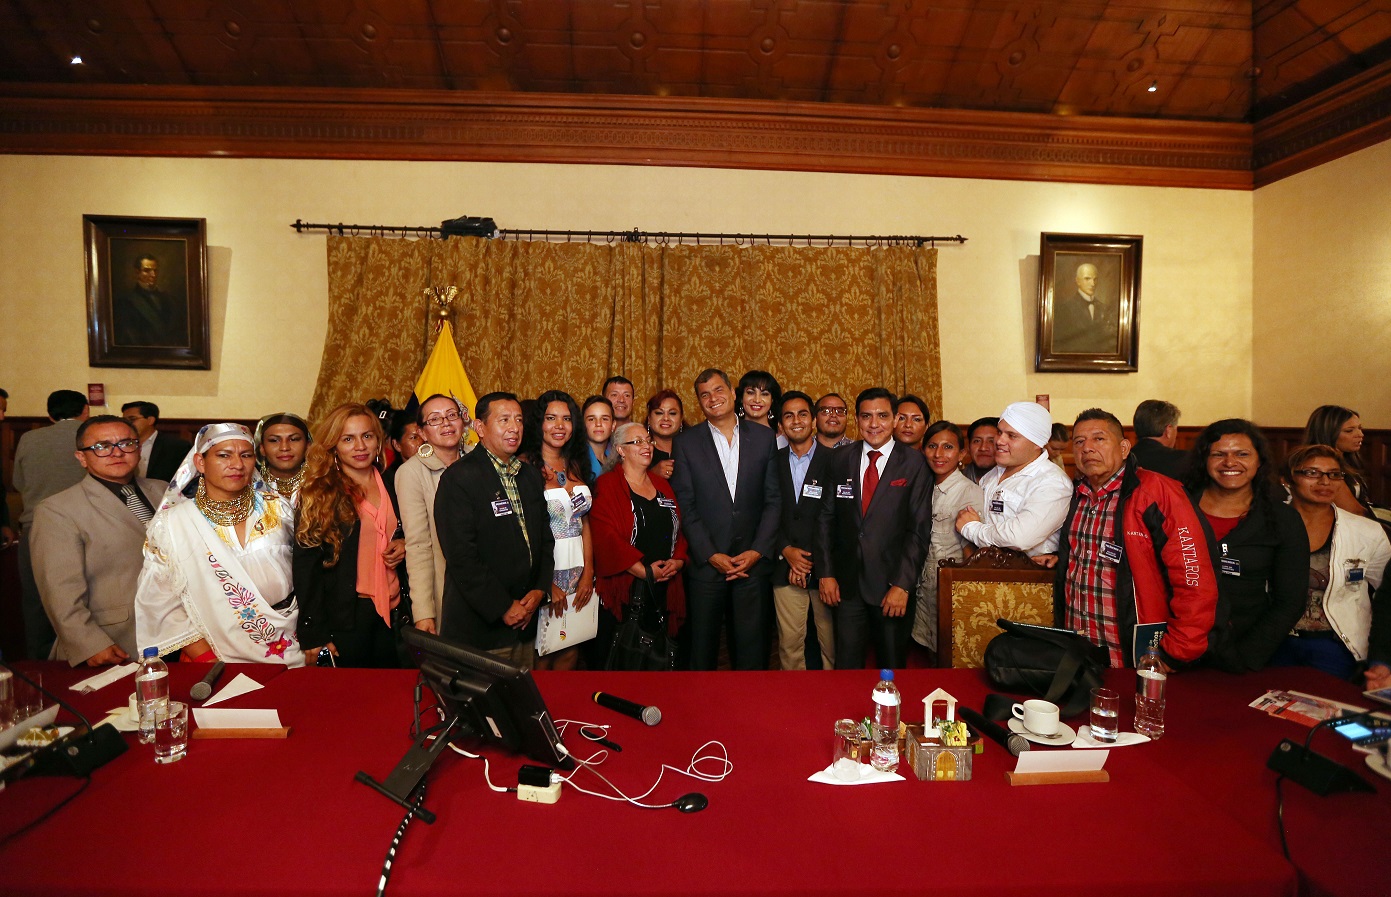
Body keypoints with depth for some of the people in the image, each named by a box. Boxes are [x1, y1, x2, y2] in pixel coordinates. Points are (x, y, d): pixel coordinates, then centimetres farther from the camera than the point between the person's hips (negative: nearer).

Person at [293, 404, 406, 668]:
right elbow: (306, 568, -8)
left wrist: (403, 545, -2)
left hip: (391, 610, 4)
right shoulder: (319, 493, -6)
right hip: (345, 615, -4)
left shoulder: (392, 485, 6)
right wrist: (315, 634, -12)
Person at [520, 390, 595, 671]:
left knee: (570, 652, 11)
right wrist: (547, 584, -13)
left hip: (578, 571, 5)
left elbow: (584, 523, 11)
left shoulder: (576, 465, 11)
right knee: (541, 657, 3)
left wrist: (588, 572, 1)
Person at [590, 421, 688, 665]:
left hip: (664, 589, 5)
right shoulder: (607, 486, -3)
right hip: (624, 590, -5)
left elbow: (681, 528, 14)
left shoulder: (662, 485, 16)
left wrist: (678, 560, -5)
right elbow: (606, 537, -13)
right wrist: (643, 570, -17)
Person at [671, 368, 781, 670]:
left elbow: (774, 500, 3)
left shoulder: (764, 438, 6)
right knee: (702, 648, 8)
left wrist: (758, 551, -6)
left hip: (754, 562, 1)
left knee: (752, 649, 6)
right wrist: (711, 555, -9)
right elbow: (685, 506, -1)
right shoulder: (685, 443, 3)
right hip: (705, 563, 0)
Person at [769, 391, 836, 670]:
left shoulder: (833, 461, -2)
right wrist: (786, 550, -6)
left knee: (831, 642, 6)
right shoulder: (773, 462, 8)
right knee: (789, 642, 5)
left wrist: (812, 560, -8)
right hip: (786, 568, 2)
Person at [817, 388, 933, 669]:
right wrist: (825, 572, 1)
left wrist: (903, 585, -12)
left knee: (892, 666, 11)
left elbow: (920, 528, -6)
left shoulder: (913, 464, -3)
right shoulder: (841, 460, 5)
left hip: (892, 585, -2)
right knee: (846, 666, 7)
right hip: (847, 584, 2)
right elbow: (826, 518, 7)